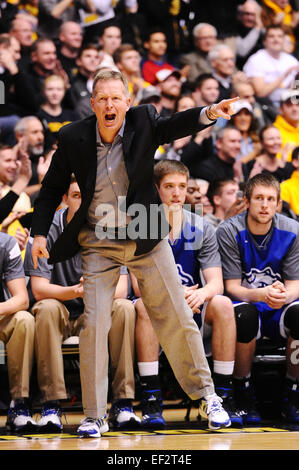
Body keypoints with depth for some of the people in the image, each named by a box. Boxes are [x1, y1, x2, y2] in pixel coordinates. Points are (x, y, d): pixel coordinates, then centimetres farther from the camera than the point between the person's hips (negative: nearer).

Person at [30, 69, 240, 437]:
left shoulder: (143, 121, -8)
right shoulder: (73, 138, -8)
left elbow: (174, 126, -26)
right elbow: (51, 189, 4)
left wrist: (209, 113, -46)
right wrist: (39, 233, -4)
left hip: (146, 240, 0)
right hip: (98, 245, 0)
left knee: (176, 319, 5)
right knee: (93, 324, -7)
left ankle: (206, 395, 21)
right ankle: (94, 416, 3)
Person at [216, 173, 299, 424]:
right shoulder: (229, 231, -8)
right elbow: (232, 286, -10)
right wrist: (261, 294, -32)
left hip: (278, 309, 2)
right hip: (245, 302, -2)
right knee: (245, 315, -39)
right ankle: (244, 393, -17)